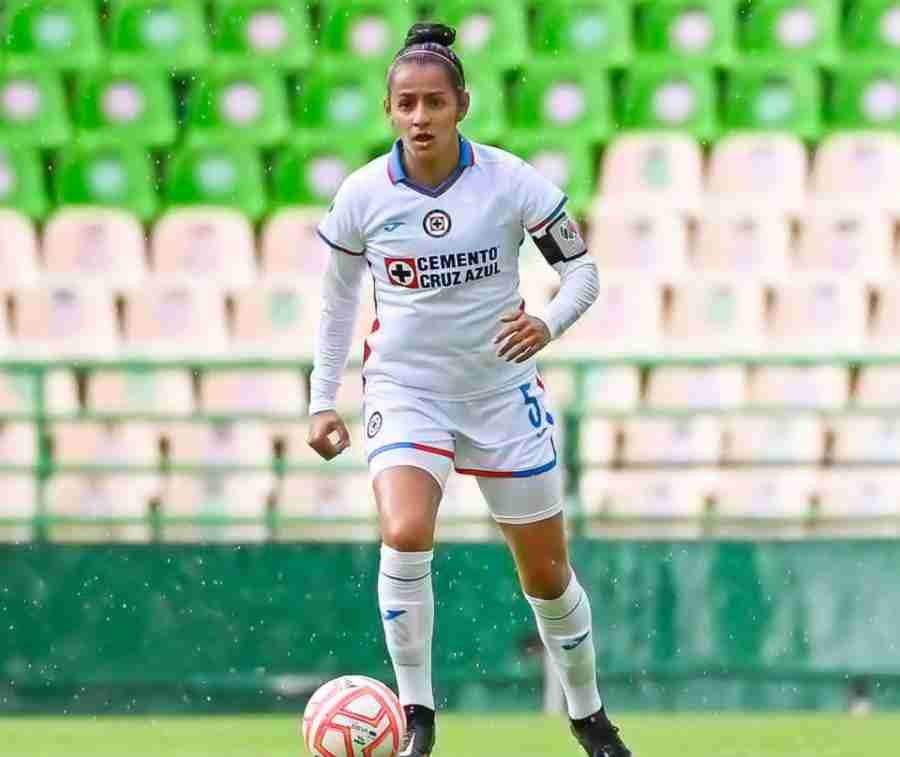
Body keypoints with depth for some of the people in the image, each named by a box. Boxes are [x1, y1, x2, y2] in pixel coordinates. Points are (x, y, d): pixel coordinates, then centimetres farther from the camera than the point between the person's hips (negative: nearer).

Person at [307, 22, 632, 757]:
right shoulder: (362, 194, -8)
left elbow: (582, 267, -3)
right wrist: (323, 400, 6)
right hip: (405, 389, -1)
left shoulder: (511, 181, -11)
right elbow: (338, 297, 8)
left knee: (547, 572, 9)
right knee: (405, 535, -28)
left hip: (502, 389, 1)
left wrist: (550, 321, -24)